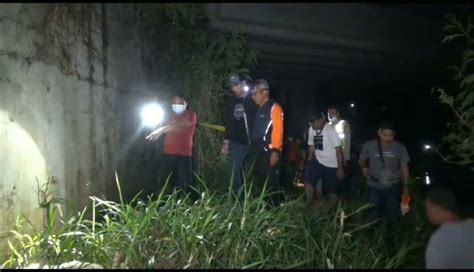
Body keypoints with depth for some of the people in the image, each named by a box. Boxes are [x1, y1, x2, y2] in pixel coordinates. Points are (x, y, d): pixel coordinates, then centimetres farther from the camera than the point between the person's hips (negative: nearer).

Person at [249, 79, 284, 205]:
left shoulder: (274, 108, -8)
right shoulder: (259, 109, 17)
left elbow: (278, 130, -16)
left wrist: (275, 151, -22)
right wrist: (253, 149, 12)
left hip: (269, 152, -9)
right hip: (258, 152, 9)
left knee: (271, 182, -1)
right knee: (260, 180, 16)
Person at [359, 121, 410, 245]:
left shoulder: (399, 147, -6)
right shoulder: (370, 146, -7)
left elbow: (404, 167, 2)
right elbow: (361, 160, 9)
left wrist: (406, 186, -1)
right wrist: (364, 168, -11)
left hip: (393, 188, 1)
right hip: (375, 188, 0)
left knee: (392, 216, 15)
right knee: (374, 216, 11)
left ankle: (390, 240, 34)